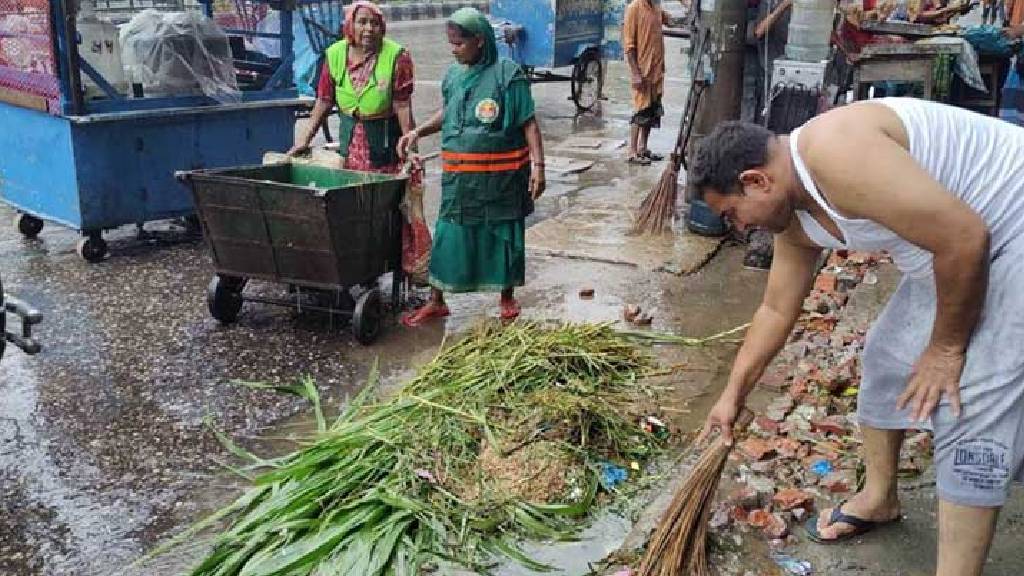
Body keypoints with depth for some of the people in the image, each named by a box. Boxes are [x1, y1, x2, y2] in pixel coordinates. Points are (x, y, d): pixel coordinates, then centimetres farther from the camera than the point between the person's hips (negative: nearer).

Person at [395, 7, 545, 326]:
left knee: (503, 234, 9)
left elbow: (529, 123, -9)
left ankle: (507, 296, 29)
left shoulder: (507, 74, -10)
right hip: (459, 175, 4)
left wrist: (538, 164, -16)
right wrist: (418, 132, 8)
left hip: (501, 175, -4)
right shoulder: (453, 75, 6)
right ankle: (436, 301, 18)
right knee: (448, 234, 7)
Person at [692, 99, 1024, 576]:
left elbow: (964, 238, -31)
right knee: (885, 357, 17)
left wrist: (946, 346, -17)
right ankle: (878, 498, 36)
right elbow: (776, 310, 14)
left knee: (970, 409, -12)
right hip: (955, 249, 10)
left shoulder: (833, 152, -31)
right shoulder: (794, 218, 1)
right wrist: (733, 395, 19)